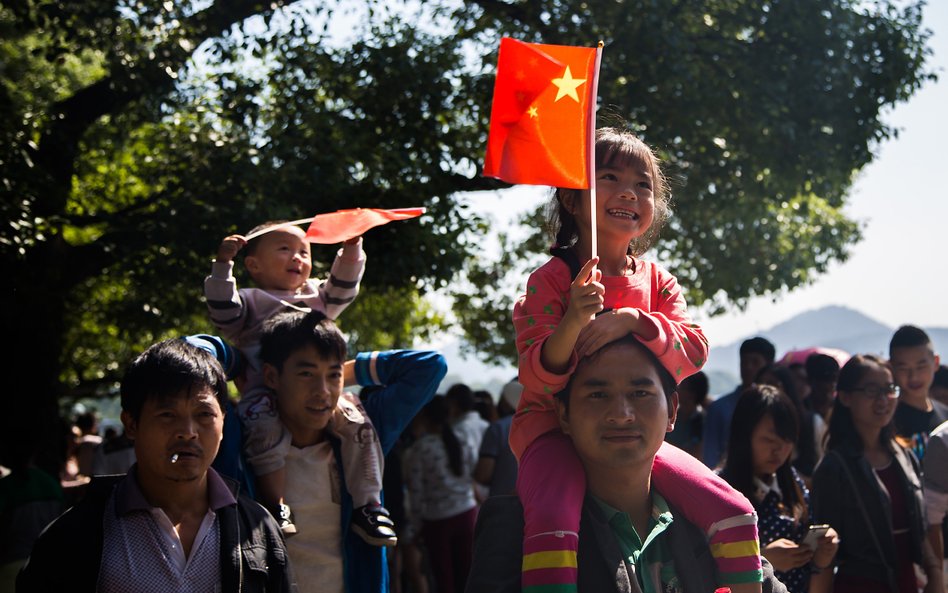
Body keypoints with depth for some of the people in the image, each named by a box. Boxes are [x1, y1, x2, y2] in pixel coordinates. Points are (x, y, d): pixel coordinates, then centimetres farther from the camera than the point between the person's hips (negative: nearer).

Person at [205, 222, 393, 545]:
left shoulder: (315, 296, 31)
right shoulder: (250, 301, 15)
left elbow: (341, 291, 22)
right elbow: (224, 313, -2)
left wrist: (351, 251, 12)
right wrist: (223, 264, -7)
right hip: (264, 394, -5)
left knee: (359, 425, -16)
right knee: (268, 430, -37)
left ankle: (367, 505, -9)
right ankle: (275, 506, -25)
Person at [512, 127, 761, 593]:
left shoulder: (657, 281, 9)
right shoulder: (552, 278, -8)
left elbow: (693, 352, -7)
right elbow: (537, 381, -15)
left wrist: (632, 321, -24)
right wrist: (573, 322, -33)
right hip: (557, 429, -5)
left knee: (734, 513, -4)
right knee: (552, 518, -36)